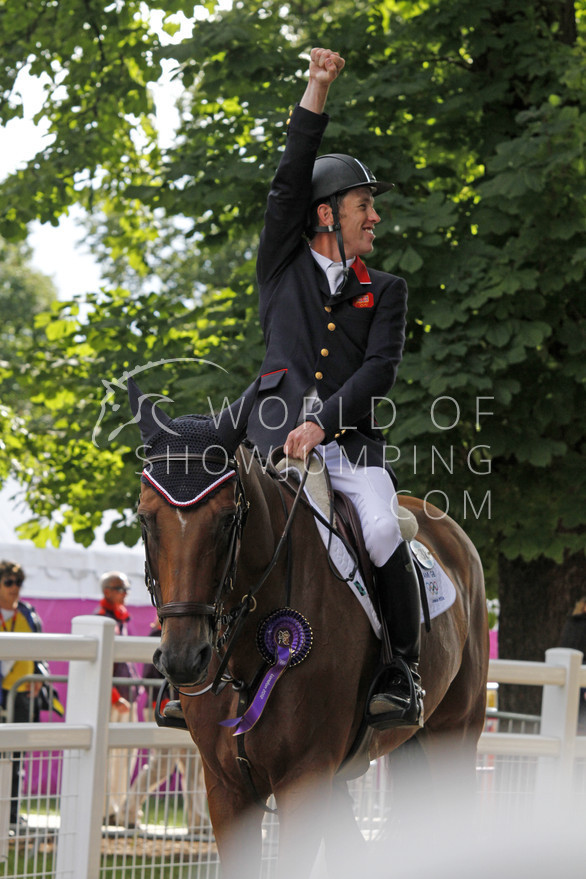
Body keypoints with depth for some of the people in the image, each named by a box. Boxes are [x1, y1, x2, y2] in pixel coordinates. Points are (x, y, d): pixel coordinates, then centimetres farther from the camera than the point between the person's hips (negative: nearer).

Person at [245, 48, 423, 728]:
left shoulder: (384, 291, 17)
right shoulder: (283, 269, 17)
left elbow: (380, 368, 3)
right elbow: (290, 181, 6)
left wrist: (323, 423, -13)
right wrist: (316, 93, 0)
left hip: (351, 448, 0)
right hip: (275, 443, 0)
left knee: (383, 537, -25)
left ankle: (403, 673, -11)